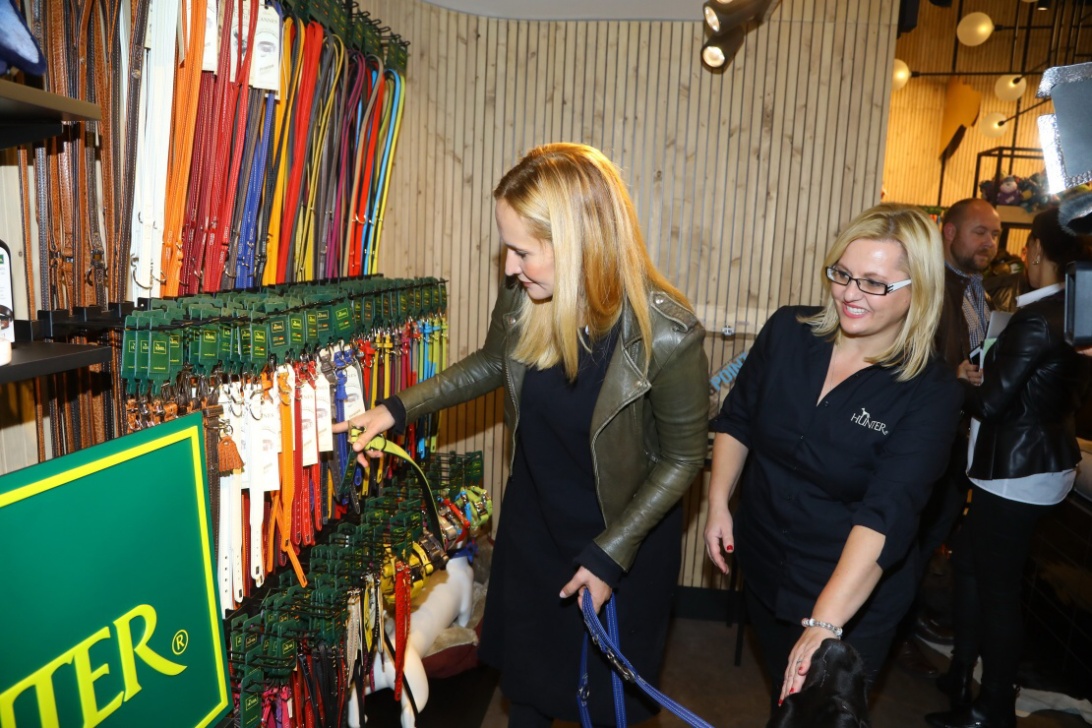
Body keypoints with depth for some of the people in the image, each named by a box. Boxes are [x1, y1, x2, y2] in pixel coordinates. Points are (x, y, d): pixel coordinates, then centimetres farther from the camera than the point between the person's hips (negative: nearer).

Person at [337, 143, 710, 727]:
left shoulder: (664, 334, -31)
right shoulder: (522, 297, -18)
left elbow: (683, 457, -17)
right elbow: (492, 363, 3)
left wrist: (611, 553, -17)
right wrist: (400, 409, -4)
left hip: (624, 532, -4)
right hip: (532, 519, 4)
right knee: (524, 663, 25)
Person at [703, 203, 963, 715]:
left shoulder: (929, 392, -21)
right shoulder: (787, 331, -10)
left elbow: (886, 514, -31)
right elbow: (736, 420, 3)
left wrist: (825, 622, -38)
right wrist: (718, 504, -4)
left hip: (855, 599, -4)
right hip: (762, 572, 4)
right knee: (782, 698, 26)